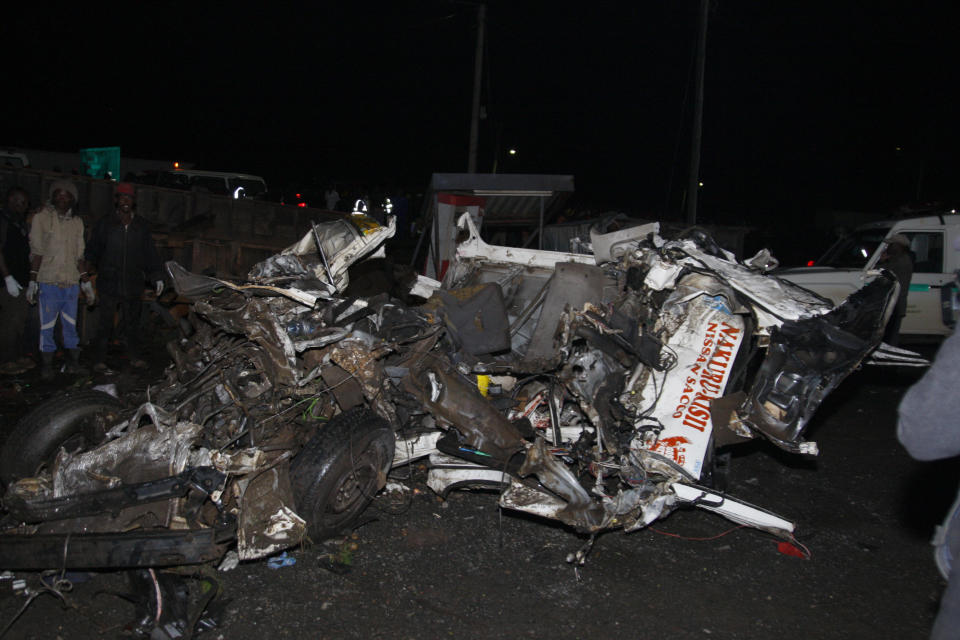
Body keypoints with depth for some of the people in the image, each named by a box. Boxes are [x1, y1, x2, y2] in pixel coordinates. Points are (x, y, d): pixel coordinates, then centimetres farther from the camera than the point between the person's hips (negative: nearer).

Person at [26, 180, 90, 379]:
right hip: (48, 282, -4)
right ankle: (46, 365, 9)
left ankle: (74, 362, 17)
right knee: (47, 325, 0)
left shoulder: (77, 221, 11)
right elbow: (36, 252, -4)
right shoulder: (42, 217, -2)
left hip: (71, 282, 4)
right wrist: (32, 281, -8)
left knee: (71, 325, 9)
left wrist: (86, 281, 12)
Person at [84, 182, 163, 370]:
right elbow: (93, 249, 6)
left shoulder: (141, 226, 10)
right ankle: (100, 359, 8)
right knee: (106, 322, 0)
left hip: (133, 284, 2)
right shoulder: (105, 223, 3)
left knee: (132, 321, 10)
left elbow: (150, 253, 13)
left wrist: (157, 276, 8)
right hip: (109, 283, -2)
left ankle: (134, 356, 20)